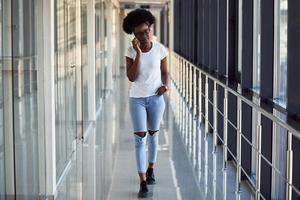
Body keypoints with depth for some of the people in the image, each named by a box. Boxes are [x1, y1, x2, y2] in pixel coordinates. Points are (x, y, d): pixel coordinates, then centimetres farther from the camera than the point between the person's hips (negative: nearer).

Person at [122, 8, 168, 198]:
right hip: (137, 99, -1)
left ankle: (150, 169, 37)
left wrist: (165, 84, -15)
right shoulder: (131, 51, -8)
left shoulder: (160, 49, -5)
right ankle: (143, 182, -4)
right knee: (140, 138, -5)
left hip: (156, 98, 1)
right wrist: (138, 53, -22)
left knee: (153, 134, 14)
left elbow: (165, 72, 6)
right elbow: (131, 77, -16)